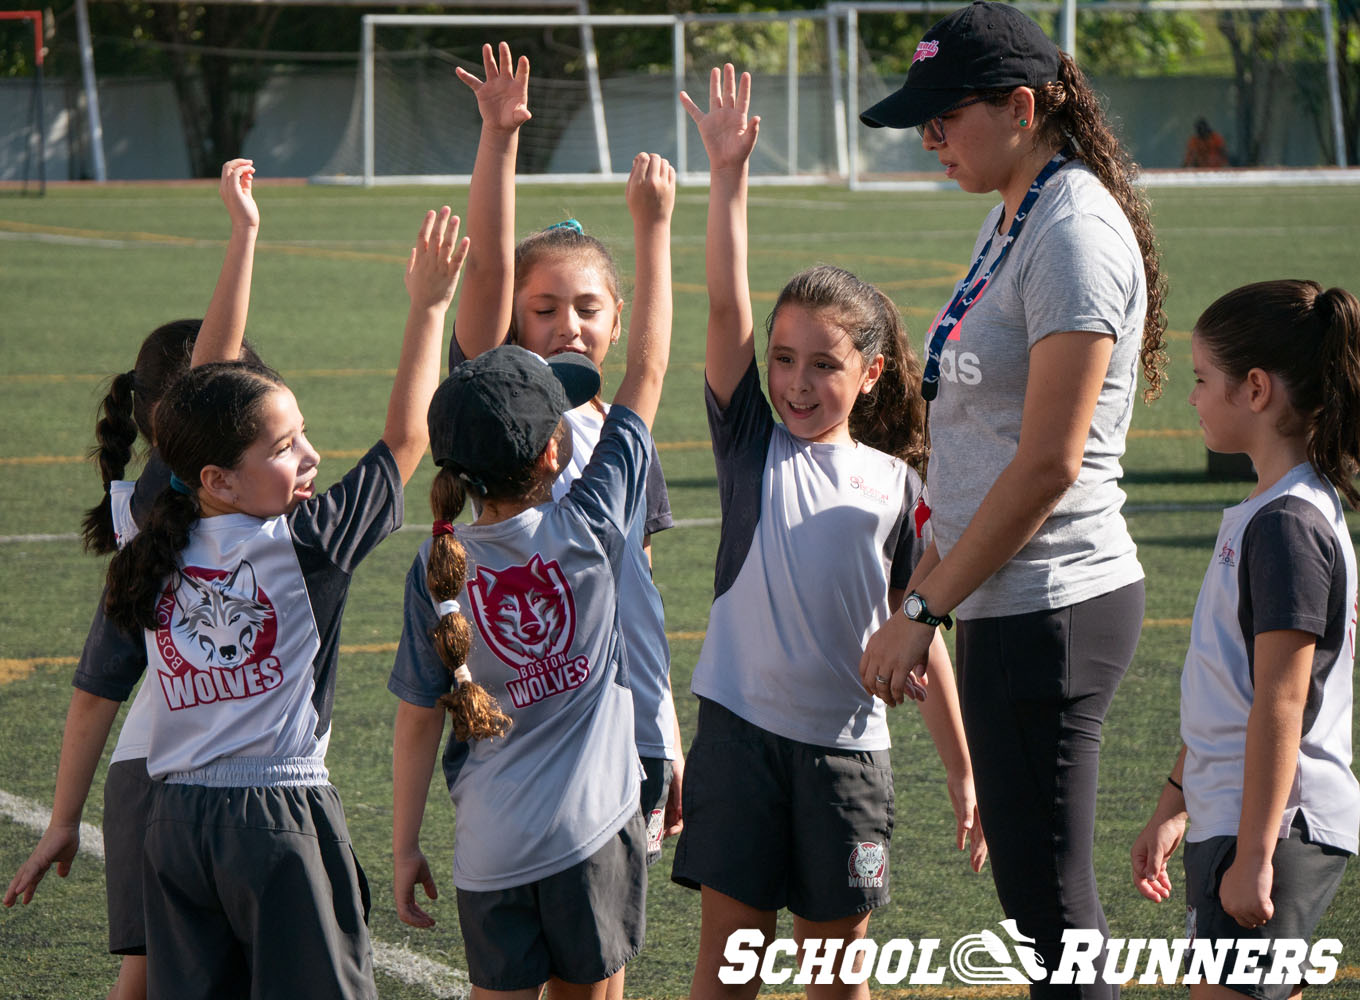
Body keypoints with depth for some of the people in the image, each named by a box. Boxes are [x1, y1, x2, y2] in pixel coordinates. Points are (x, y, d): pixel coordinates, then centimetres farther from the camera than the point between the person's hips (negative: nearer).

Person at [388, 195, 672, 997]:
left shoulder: (438, 567, -4)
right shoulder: (590, 528, -9)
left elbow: (420, 719, 1)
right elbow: (650, 369, 0)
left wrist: (406, 846, 11)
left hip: (490, 847, 2)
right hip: (592, 826, -2)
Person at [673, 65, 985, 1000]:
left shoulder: (897, 487, 4)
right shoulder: (752, 442, 2)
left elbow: (921, 641, 7)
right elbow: (726, 304, -8)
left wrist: (964, 777, 6)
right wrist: (729, 173, -16)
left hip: (848, 747, 1)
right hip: (742, 729, -1)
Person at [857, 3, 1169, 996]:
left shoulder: (1074, 234, -16)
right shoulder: (1011, 224, 14)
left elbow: (1048, 465, -20)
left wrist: (924, 610, -16)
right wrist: (924, 589, 17)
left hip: (1051, 610, -10)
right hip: (1007, 607, 10)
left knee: (1049, 897, -5)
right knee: (1035, 887, 13)